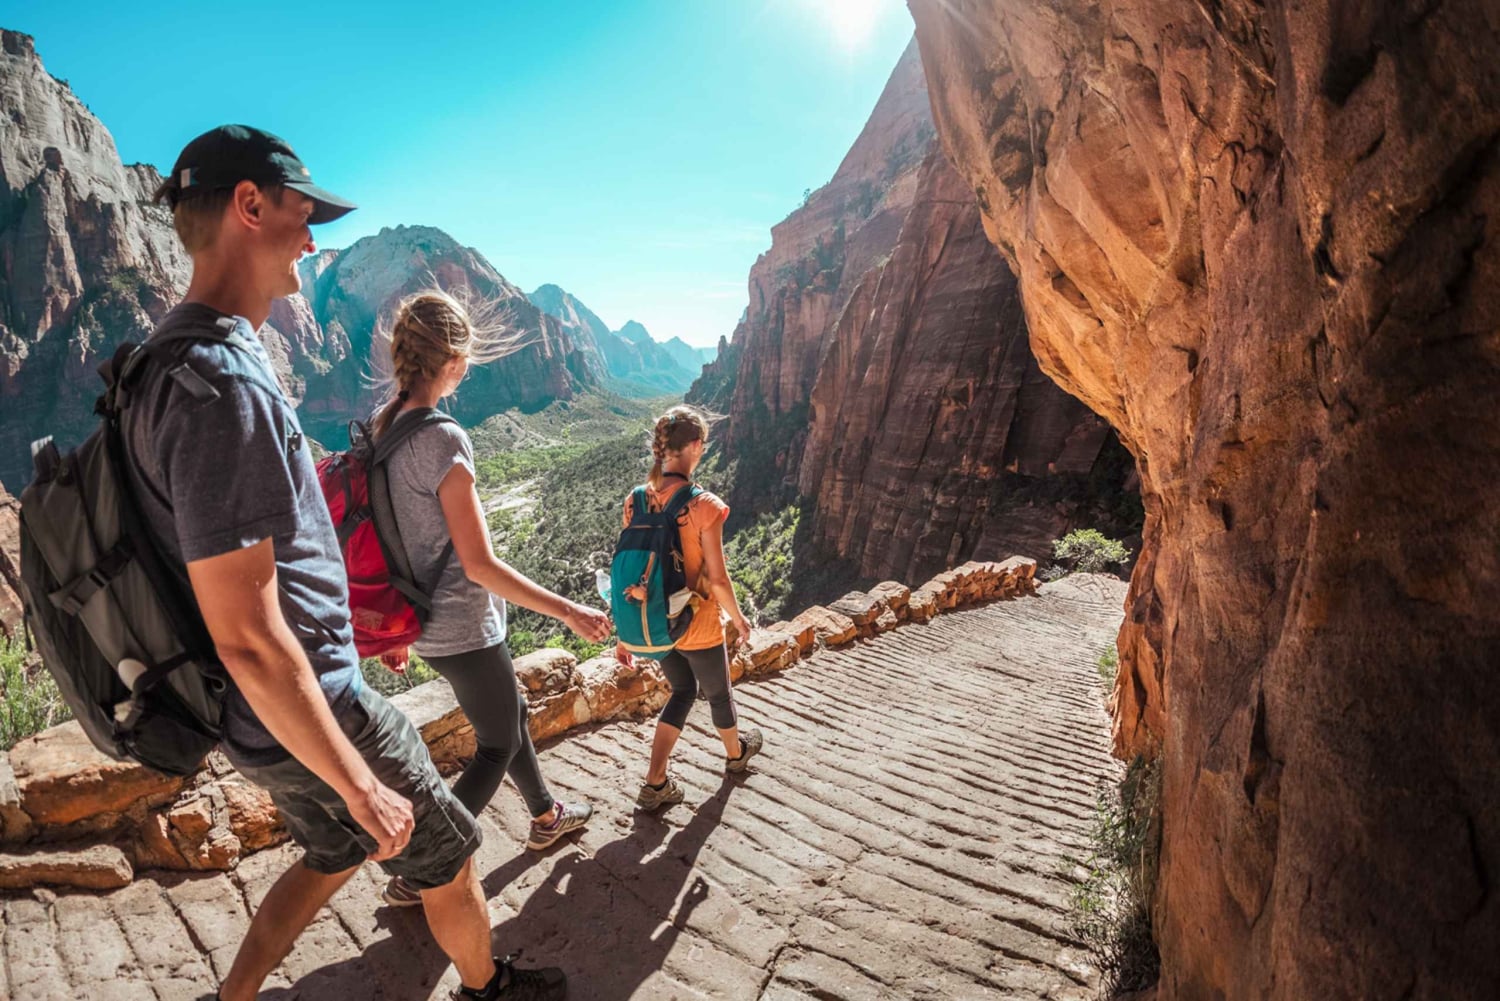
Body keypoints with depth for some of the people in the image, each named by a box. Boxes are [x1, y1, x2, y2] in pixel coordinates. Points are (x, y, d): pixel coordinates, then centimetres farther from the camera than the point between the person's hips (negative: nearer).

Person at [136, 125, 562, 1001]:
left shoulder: (170, 358, 5)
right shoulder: (222, 384, -28)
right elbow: (247, 637, -29)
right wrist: (362, 786, -21)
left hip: (269, 721, 9)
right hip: (311, 712, -9)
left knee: (334, 856, 30)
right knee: (450, 861, 15)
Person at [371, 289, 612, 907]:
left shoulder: (385, 432, 1)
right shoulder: (443, 440, -25)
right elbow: (478, 564, -24)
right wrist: (569, 612, -18)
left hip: (425, 621, 9)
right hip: (464, 630, -9)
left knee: (512, 712, 25)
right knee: (497, 748, 12)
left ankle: (546, 817, 45)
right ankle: (417, 875, 20)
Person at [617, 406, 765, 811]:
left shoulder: (636, 501, -8)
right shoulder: (704, 506, -24)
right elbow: (716, 579, -19)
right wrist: (739, 619, -1)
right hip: (698, 626, -5)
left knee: (683, 689, 26)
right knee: (718, 693, 23)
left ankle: (655, 782, 22)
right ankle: (736, 752, 51)